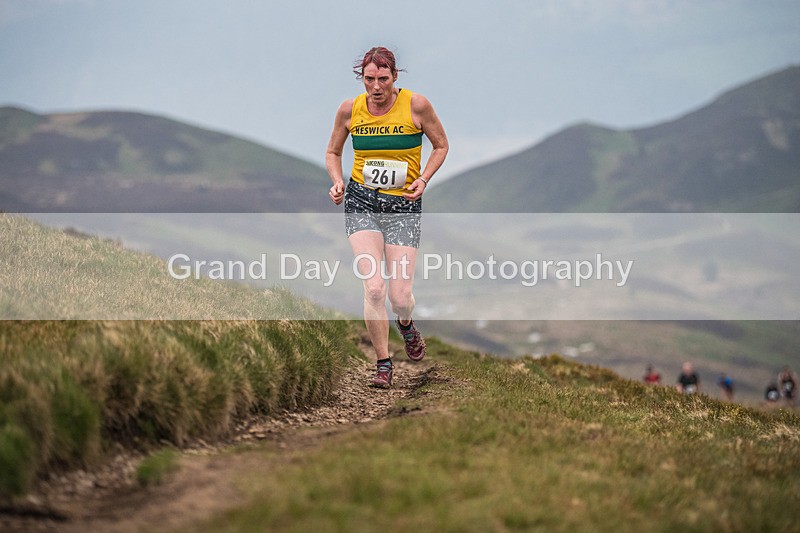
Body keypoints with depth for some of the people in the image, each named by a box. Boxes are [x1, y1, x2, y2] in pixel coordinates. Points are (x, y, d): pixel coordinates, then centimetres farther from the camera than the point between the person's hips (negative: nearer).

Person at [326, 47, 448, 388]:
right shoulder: (350, 110, -1)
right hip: (361, 203, 1)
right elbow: (333, 152, 15)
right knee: (373, 287, -15)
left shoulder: (416, 105, -6)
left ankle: (405, 324, 36)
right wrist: (337, 182, -4)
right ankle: (383, 364, 2)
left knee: (400, 298, -4)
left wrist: (424, 179, -8)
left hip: (404, 206, -1)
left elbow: (441, 146, 7)